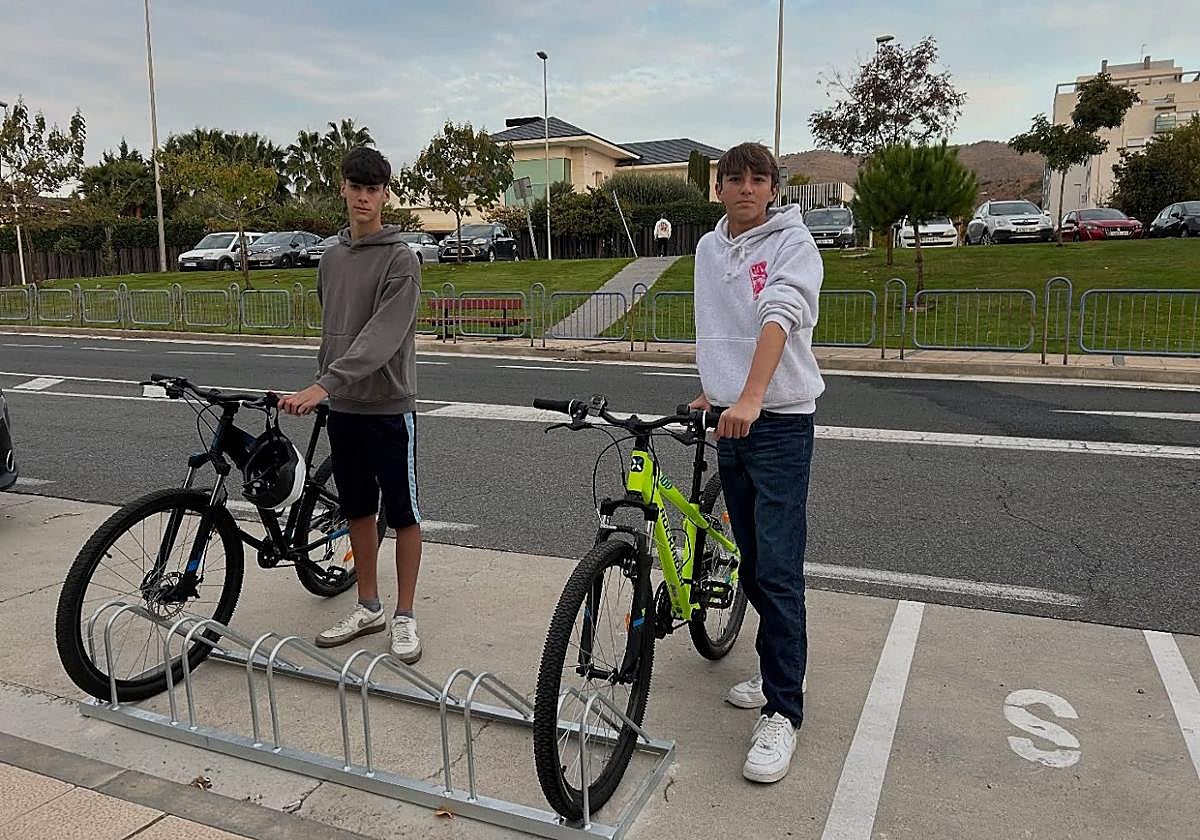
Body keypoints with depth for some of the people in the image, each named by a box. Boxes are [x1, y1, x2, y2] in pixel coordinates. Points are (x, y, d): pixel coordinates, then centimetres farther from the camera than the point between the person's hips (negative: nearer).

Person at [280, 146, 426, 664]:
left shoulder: (400, 260, -11)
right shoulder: (331, 258, 11)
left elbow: (381, 337, -23)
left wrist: (325, 384, -32)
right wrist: (321, 383, 13)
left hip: (388, 406, -6)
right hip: (343, 407, 7)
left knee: (402, 513, 3)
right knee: (357, 509, 14)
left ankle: (404, 616, 15)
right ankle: (368, 608, 28)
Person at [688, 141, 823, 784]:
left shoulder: (792, 242, -8)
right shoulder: (708, 249, 12)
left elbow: (778, 318, -25)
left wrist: (751, 398, -38)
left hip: (779, 422, -6)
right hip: (730, 420, 7)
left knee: (778, 570, -8)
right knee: (753, 563, 13)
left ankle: (782, 711, 1)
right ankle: (778, 669, 30)